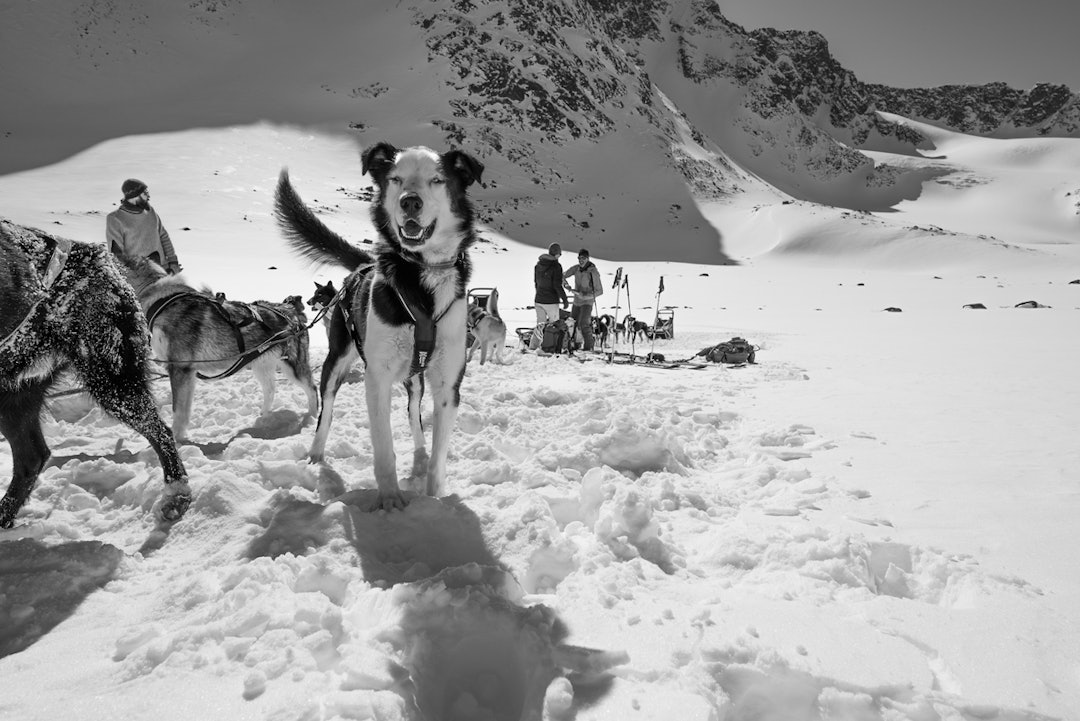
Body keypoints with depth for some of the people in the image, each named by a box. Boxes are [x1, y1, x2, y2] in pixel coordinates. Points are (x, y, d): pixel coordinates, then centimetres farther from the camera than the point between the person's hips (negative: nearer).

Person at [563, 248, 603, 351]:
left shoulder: (593, 272, -19)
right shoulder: (576, 268, -3)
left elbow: (600, 291, -16)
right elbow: (562, 276, 6)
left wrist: (587, 295, -28)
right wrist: (566, 284, -16)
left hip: (587, 301, -6)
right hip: (577, 301, 6)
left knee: (583, 324, -20)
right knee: (572, 324, 11)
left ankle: (588, 346, -7)